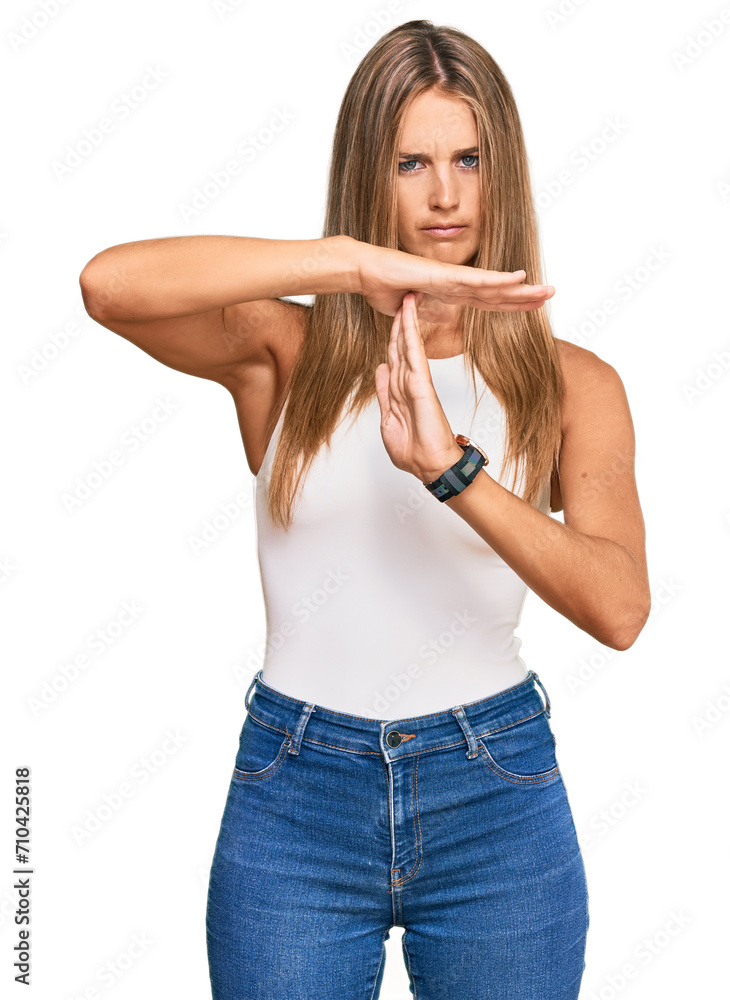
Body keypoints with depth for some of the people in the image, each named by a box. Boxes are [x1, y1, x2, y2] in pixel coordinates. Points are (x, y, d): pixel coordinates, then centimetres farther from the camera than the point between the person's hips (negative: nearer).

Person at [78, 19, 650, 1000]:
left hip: (497, 801, 1)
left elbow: (620, 607, -17)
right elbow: (109, 282, -22)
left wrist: (449, 467, -31)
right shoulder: (286, 353, -4)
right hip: (293, 802, 0)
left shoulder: (570, 385, -2)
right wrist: (359, 260, -28)